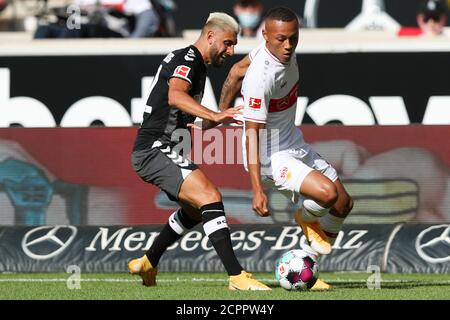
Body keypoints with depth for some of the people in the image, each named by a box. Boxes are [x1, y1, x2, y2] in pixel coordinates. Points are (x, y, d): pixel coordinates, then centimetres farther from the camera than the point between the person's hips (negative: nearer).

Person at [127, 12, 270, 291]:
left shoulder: (196, 65, 20)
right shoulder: (188, 59, -12)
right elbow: (175, 96, -33)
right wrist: (214, 116, -43)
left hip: (156, 151, 11)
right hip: (156, 150, -11)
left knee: (195, 210, 28)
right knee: (210, 197, -24)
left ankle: (147, 264, 40)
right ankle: (237, 277, -31)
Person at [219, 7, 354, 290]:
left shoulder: (285, 52, -5)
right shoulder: (260, 77, -30)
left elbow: (237, 71, 11)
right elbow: (252, 132, -29)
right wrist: (257, 189, -32)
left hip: (294, 146, 10)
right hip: (271, 158, -10)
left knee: (343, 204, 11)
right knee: (327, 193, -29)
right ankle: (306, 218, 7)